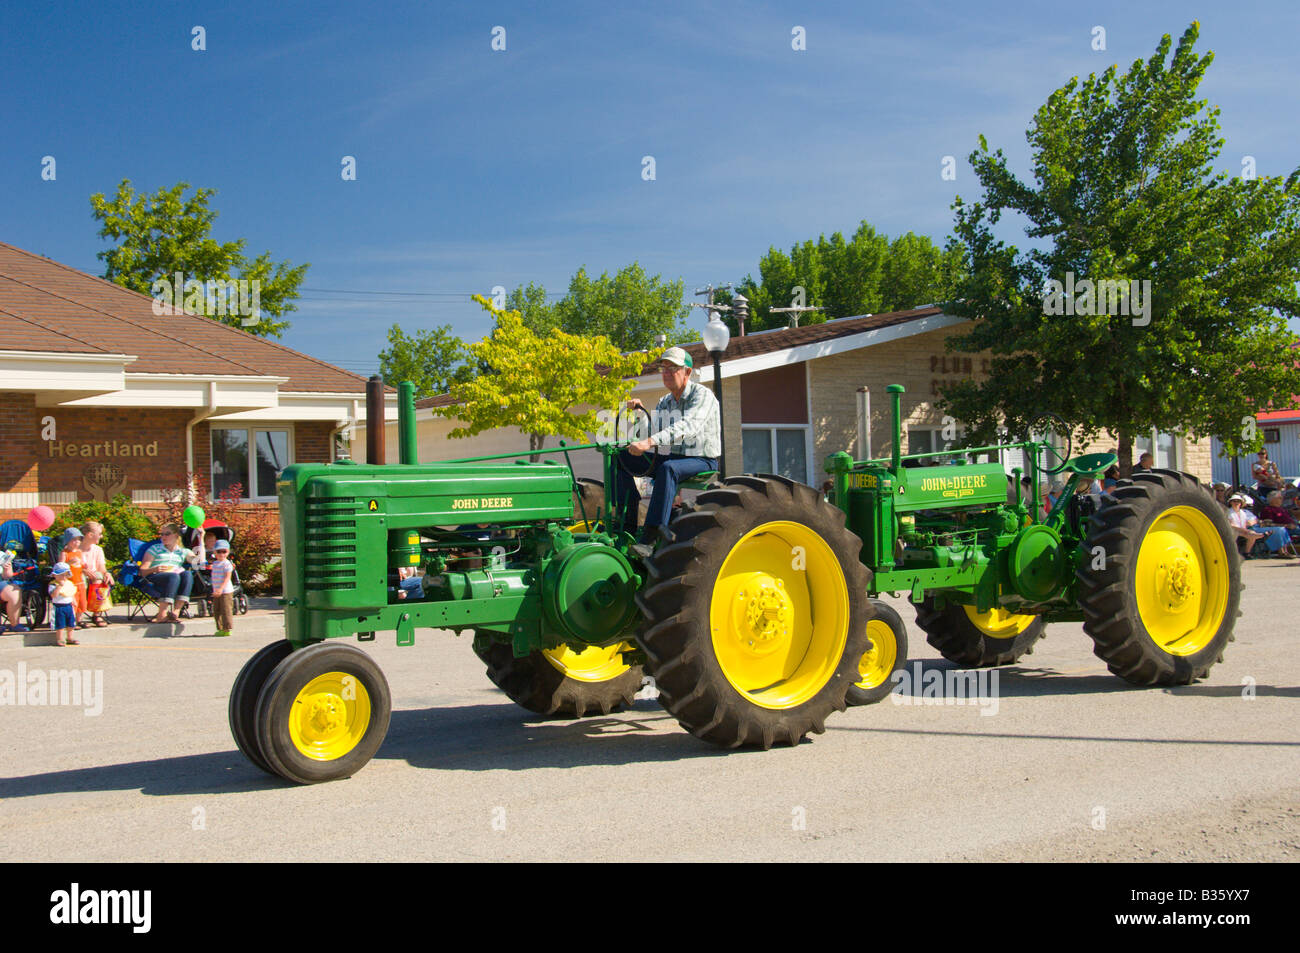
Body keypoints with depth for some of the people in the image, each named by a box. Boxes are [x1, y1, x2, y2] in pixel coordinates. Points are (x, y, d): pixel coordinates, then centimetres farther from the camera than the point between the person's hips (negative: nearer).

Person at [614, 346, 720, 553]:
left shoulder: (702, 395, -13)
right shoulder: (664, 402, 12)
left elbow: (687, 427, -31)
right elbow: (653, 431, 16)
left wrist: (650, 442, -42)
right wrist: (641, 410, -1)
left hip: (703, 461, -8)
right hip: (673, 457, 8)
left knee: (668, 468, -39)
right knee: (624, 457, -5)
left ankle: (649, 538, -46)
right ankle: (627, 525, -13)